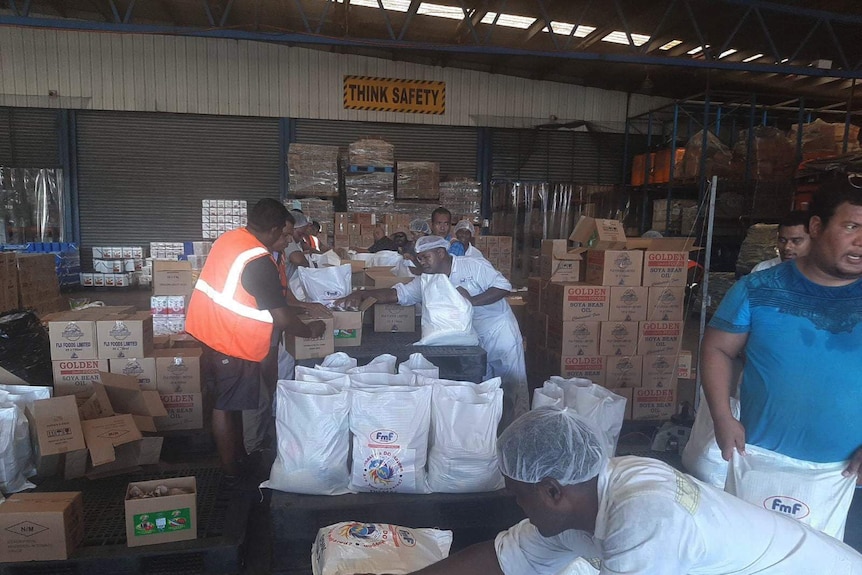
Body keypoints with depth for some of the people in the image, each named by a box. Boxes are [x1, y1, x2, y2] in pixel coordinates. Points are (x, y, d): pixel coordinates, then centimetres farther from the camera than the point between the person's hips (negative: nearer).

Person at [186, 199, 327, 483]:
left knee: (230, 402, 20)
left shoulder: (229, 238, 3)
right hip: (231, 344, -9)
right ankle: (231, 473, 21)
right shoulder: (260, 263, -24)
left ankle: (238, 455, 36)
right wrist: (310, 330, -5)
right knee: (227, 407, 5)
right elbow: (282, 319, -22)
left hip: (208, 332, 9)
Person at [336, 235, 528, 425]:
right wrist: (361, 294, -22)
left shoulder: (474, 266, -16)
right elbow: (397, 293, -8)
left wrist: (472, 300, -29)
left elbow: (503, 286, -19)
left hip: (499, 329, -4)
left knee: (513, 385, 3)